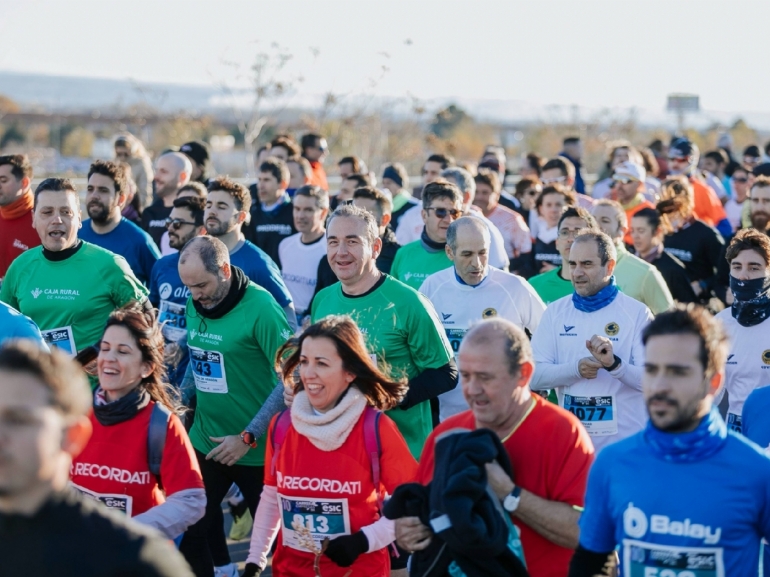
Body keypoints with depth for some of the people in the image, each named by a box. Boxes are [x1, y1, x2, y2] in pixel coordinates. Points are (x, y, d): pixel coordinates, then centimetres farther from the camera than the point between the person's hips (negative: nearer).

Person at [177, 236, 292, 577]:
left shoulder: (260, 308, -18)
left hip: (257, 449, -6)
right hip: (204, 442, 6)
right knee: (189, 527, 11)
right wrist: (180, 399, 2)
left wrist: (248, 438, -18)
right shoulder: (194, 304, 2)